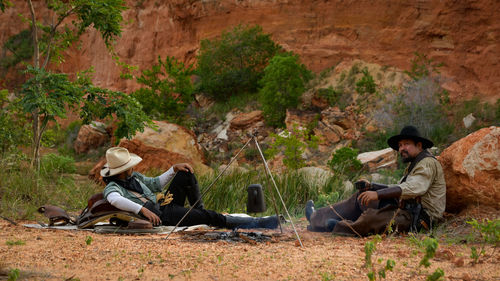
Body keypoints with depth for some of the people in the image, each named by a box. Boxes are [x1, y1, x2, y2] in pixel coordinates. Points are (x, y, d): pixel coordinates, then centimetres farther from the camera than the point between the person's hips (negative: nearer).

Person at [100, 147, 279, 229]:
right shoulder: (112, 187, -14)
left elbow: (156, 184, 25)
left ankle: (198, 212, 8)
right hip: (161, 217, -9)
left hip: (164, 206, 9)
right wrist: (142, 210, -46)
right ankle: (255, 223, -11)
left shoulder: (134, 176, 13)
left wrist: (174, 169, 11)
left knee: (185, 174, 5)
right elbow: (115, 199, -40)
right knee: (209, 217, -18)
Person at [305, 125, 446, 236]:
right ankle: (317, 218, 12)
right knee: (361, 197, 10)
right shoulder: (413, 165, 21)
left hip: (417, 219, -10)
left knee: (371, 217, -31)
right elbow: (397, 189, 23)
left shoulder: (428, 163, -12)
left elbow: (411, 188, -27)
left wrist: (378, 194, -32)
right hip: (405, 209, 10)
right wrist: (371, 186, 8)